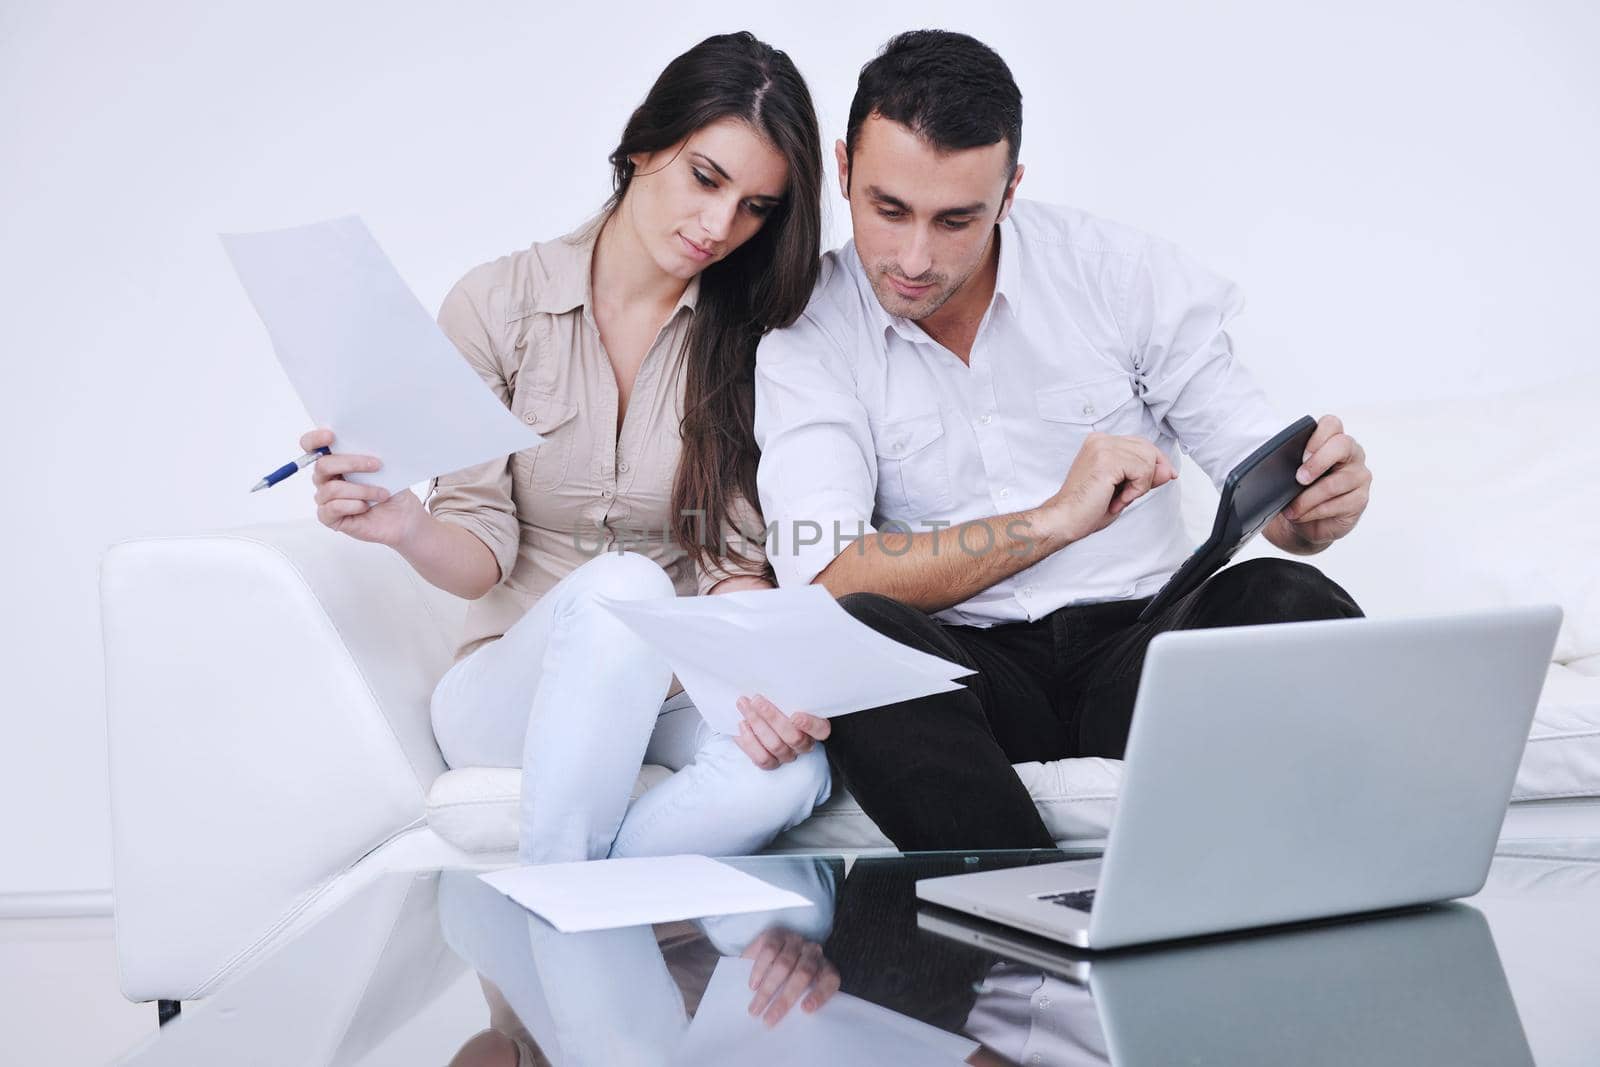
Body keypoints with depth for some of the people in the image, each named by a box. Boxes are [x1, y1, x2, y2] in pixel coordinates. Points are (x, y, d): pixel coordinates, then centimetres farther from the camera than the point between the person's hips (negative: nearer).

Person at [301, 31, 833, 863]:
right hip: (513, 684, -1)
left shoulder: (751, 335, 2)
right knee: (621, 587, -36)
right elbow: (481, 556, -4)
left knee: (792, 769, -34)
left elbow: (736, 561, -4)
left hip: (670, 688, 2)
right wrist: (411, 530, -27)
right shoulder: (499, 303, -2)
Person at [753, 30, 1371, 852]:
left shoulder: (1122, 273, 1)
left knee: (1291, 603, -29)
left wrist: (1318, 504, -23)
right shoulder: (808, 332, -2)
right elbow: (823, 575, -16)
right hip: (964, 663, -1)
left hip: (1141, 637, 1)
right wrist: (1057, 519, -24)